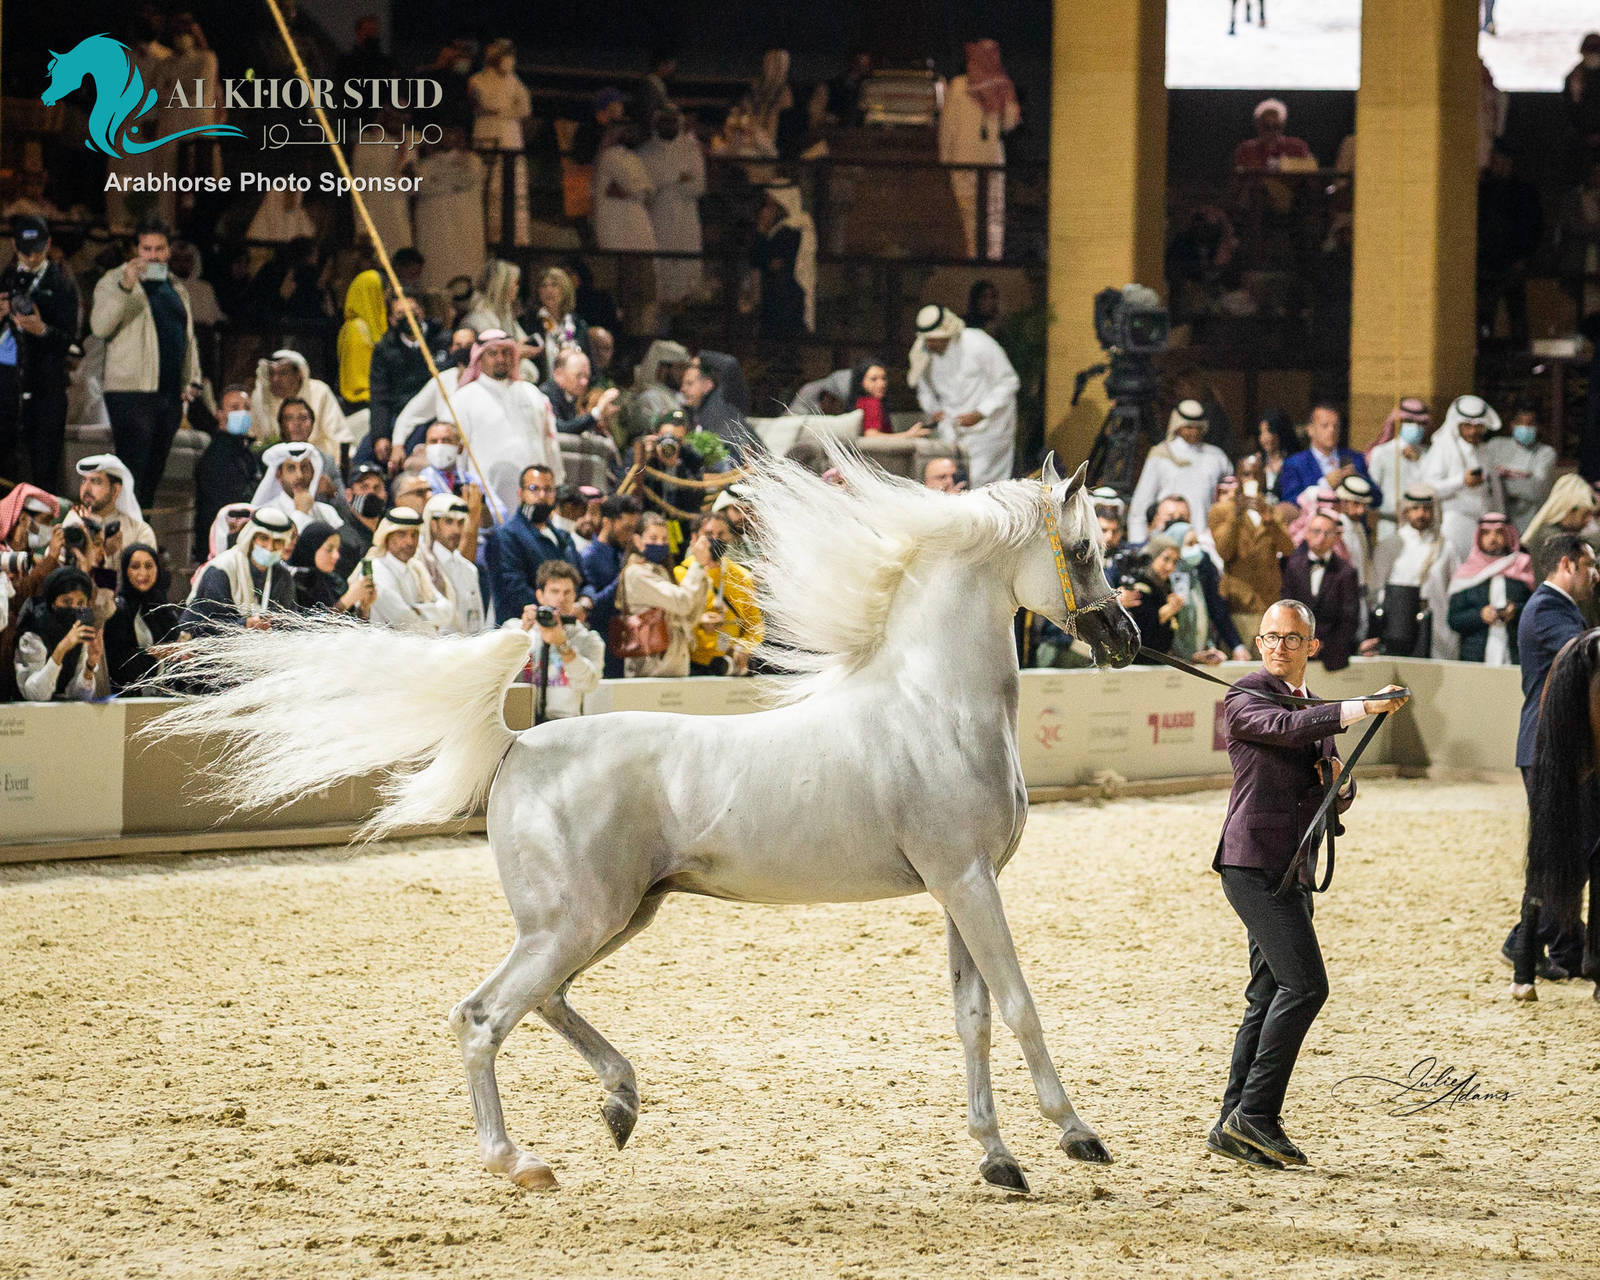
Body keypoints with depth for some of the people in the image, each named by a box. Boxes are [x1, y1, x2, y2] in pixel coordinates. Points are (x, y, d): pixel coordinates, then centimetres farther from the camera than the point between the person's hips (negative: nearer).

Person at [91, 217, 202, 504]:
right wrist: (125, 286, -27)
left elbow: (188, 336, 28)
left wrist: (191, 380, 14)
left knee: (154, 472, 9)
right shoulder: (114, 281, 0)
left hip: (170, 393, 7)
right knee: (132, 470, -13)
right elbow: (100, 327, -15)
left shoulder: (177, 290, 20)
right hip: (131, 393, -7)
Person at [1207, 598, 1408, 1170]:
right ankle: (1256, 1112, -13)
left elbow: (1340, 800, 24)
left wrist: (1339, 781, 0)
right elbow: (1285, 728, -24)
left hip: (1294, 868, 8)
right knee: (1305, 984, -17)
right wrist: (1364, 708, -29)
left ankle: (1233, 1127, 11)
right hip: (1253, 860, -8)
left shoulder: (1317, 710, 21)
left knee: (1271, 997, 8)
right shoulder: (1245, 698, -3)